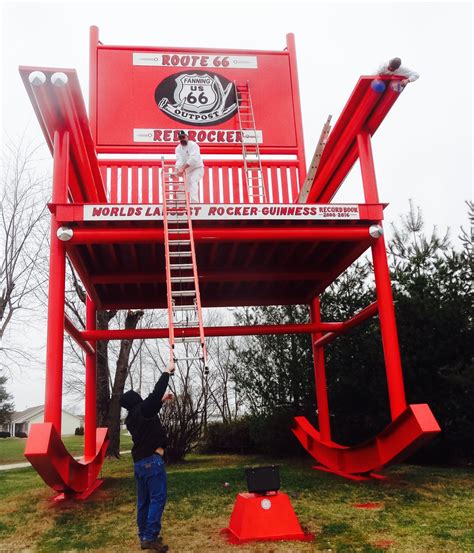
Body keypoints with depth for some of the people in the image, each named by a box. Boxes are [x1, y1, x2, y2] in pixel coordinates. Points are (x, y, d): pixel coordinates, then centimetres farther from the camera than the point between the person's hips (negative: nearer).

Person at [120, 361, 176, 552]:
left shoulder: (131, 418, 13)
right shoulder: (142, 410, -12)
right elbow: (156, 392, -17)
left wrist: (162, 400, 32)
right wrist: (168, 371, -8)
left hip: (139, 462, 9)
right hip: (152, 460, -9)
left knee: (144, 500, 13)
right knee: (158, 498, -6)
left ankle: (144, 536, 18)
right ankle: (150, 537, -9)